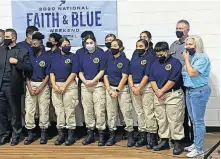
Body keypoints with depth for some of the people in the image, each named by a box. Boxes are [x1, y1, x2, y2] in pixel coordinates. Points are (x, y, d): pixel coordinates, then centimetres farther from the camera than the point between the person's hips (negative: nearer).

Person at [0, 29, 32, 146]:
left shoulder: (22, 52, 1)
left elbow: (29, 68, -6)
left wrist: (17, 62, -16)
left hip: (13, 87, -3)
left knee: (15, 113, 8)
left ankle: (15, 136, 20)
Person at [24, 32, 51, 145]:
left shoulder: (46, 57, -4)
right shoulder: (28, 56, 4)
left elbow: (48, 75, -4)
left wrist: (39, 89, -11)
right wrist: (29, 87, -6)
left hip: (43, 85, -3)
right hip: (30, 84, 3)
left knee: (43, 109, 0)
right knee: (28, 109, 0)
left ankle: (43, 133, 10)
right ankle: (30, 134, 9)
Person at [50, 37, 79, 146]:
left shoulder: (73, 57, 3)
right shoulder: (54, 57, 14)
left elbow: (74, 73, -6)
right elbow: (51, 72, 9)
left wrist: (64, 86, -12)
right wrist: (54, 85, -6)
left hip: (69, 85, -3)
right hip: (56, 85, 4)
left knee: (69, 110, -4)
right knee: (58, 110, 4)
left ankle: (71, 135, 0)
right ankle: (60, 134, 11)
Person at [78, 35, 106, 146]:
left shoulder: (100, 54, 1)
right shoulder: (82, 56, 13)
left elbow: (102, 71, -5)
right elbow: (80, 72, 12)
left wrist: (93, 81, -14)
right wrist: (85, 81, -7)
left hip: (98, 85, -4)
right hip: (85, 86, 4)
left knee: (99, 110, -7)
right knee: (87, 110, 7)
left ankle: (101, 134, -1)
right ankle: (90, 133, 15)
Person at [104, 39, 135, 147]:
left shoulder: (124, 60, -4)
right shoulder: (108, 59, 8)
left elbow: (124, 77, -10)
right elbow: (105, 75, 6)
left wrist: (117, 91, -15)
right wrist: (109, 90, -6)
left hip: (122, 88, -4)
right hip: (110, 88, 4)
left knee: (126, 112, -5)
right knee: (110, 112, 7)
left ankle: (130, 135, 1)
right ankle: (112, 135, 16)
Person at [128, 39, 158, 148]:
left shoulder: (150, 56, -5)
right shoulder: (135, 55, 13)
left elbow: (147, 75, -12)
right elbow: (130, 72, 8)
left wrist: (138, 88, -13)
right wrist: (132, 87, -4)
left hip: (146, 87, -6)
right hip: (134, 86, 6)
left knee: (148, 112, -7)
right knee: (139, 112, 9)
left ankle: (153, 137, -1)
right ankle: (142, 136, 17)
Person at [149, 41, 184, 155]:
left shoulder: (175, 62, -8)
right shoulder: (155, 64, 11)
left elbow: (173, 80, -15)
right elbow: (152, 79, 7)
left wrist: (161, 91, -11)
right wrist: (157, 91, -9)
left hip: (173, 95, -6)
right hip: (158, 96, 6)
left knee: (174, 120, -4)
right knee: (161, 120, 11)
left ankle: (177, 143, 3)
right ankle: (164, 141, 21)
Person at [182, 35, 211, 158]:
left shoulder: (202, 58, -15)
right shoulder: (190, 57, 12)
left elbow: (192, 73, -23)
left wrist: (186, 59, -14)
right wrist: (186, 59, 5)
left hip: (199, 91, -9)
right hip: (189, 91, 9)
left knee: (198, 121, -4)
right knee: (193, 120, 16)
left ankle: (199, 149, 2)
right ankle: (195, 144, 26)